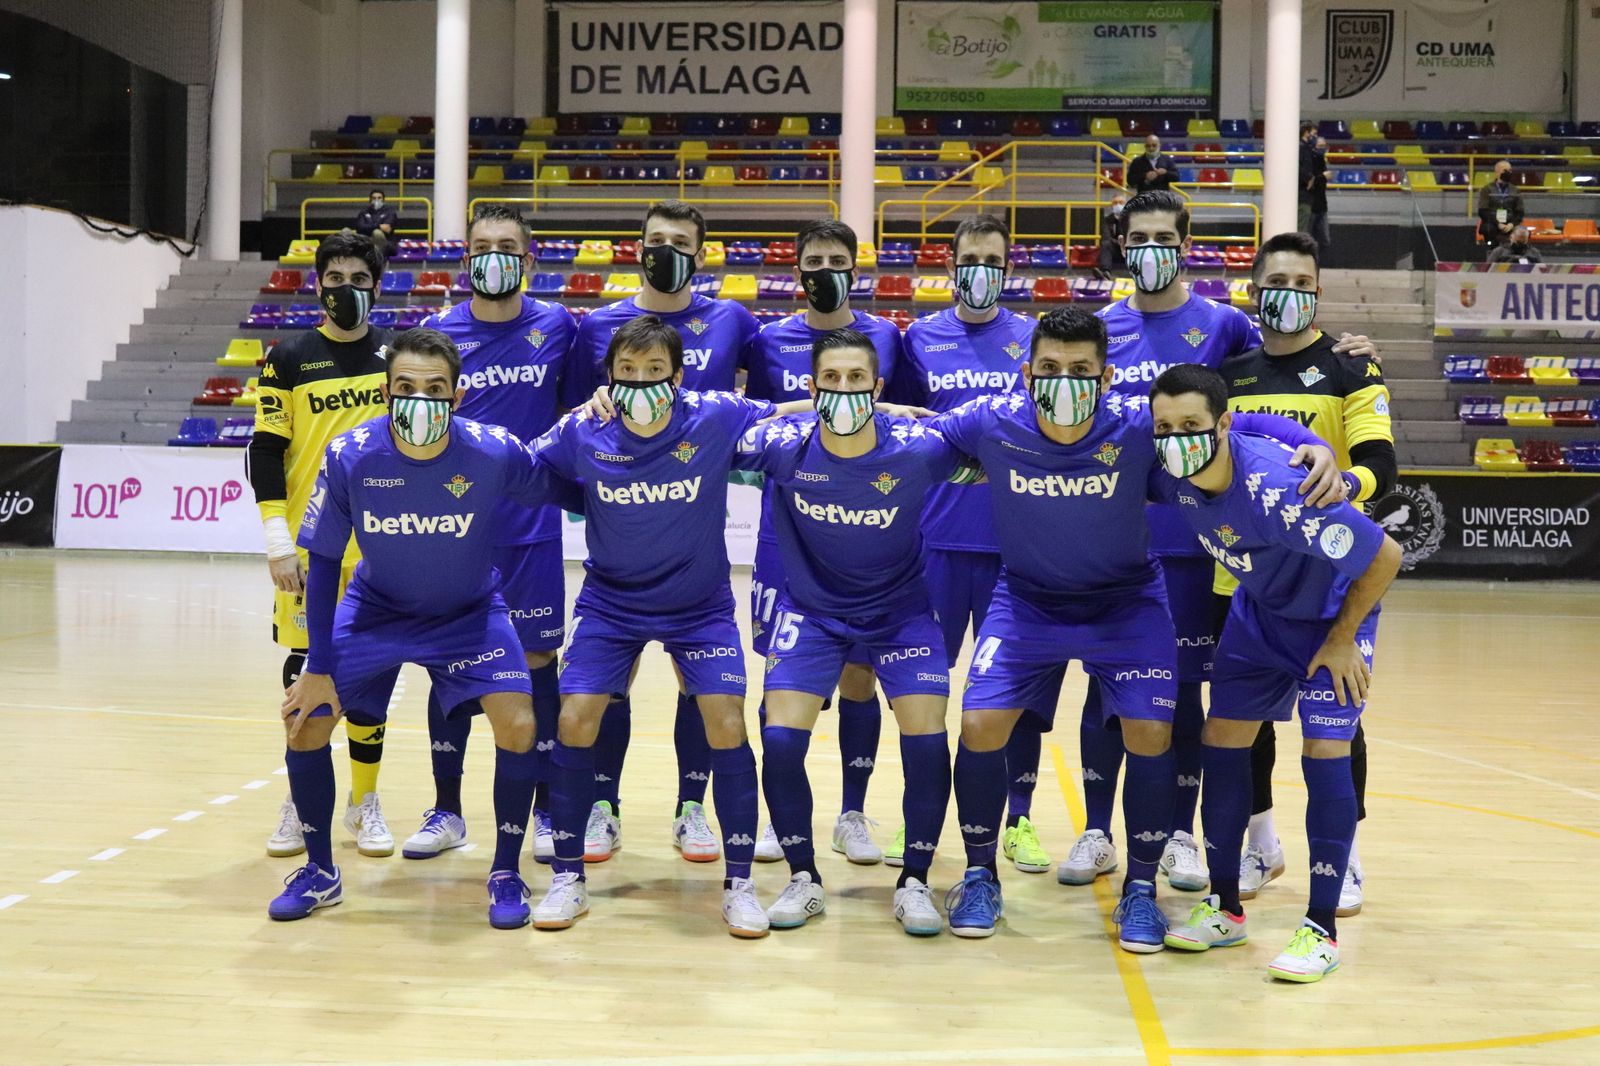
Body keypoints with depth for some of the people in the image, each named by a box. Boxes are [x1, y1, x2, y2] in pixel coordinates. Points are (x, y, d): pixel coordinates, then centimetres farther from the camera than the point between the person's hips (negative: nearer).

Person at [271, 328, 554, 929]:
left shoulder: (495, 453, -27)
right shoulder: (349, 457, -24)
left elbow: (555, 491, -5)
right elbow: (323, 564, -12)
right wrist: (319, 669, -12)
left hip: (470, 613, -1)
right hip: (376, 609, 1)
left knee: (518, 724, -18)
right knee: (304, 716, -7)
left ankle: (505, 873, 4)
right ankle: (320, 871, 16)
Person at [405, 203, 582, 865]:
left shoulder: (557, 327, 1)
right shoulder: (437, 332, 2)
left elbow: (576, 414, 10)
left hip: (532, 527, -1)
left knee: (536, 660, 5)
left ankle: (546, 810, 16)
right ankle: (446, 811, 20)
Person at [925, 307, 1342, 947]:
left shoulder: (1140, 431, -24)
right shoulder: (993, 425, -21)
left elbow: (1248, 425, -15)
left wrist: (1315, 446, -32)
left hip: (1127, 605, 0)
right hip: (1027, 601, 1)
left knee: (1151, 734, -12)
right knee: (980, 726, -12)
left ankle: (1140, 888, 12)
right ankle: (980, 877, 13)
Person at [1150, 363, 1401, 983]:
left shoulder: (1276, 491, -39)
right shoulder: (1180, 470, -22)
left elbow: (1385, 556, -29)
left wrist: (1341, 640, -17)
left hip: (1334, 610, -6)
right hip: (1259, 607, 7)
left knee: (1325, 752, -13)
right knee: (1223, 739, 3)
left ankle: (1322, 929, -3)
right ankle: (1225, 908, 15)